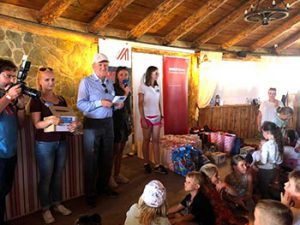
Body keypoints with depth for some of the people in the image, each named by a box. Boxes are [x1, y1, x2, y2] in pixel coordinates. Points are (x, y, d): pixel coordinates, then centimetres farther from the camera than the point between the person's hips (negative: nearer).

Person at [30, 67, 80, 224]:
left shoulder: (61, 99, 9)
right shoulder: (36, 100, -6)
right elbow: (37, 124, -15)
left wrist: (74, 124, -11)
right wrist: (50, 120, -35)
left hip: (61, 142, 5)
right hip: (44, 144, -5)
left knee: (58, 175, 15)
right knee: (46, 177, 5)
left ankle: (57, 203, 31)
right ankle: (46, 209, 21)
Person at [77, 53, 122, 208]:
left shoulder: (110, 83, 12)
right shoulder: (86, 82, -6)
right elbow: (80, 104, -16)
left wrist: (117, 105, -4)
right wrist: (100, 103, -25)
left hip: (108, 123, 6)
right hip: (92, 124, -6)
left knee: (107, 158, 15)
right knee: (92, 160, 4)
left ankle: (103, 187, 34)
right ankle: (90, 194, 20)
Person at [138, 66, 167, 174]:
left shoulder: (157, 87, 9)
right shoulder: (143, 87, -8)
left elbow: (159, 103, 13)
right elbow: (140, 104, -10)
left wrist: (161, 116, 9)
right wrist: (143, 119, -15)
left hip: (157, 117, 5)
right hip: (147, 117, -5)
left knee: (156, 141, 6)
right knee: (146, 141, 6)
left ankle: (157, 165, 11)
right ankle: (146, 164, 19)